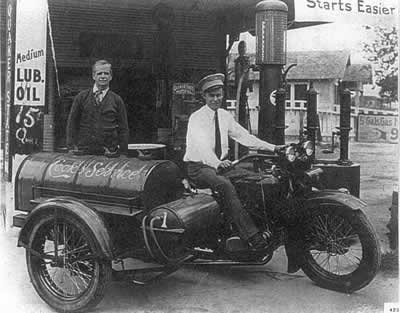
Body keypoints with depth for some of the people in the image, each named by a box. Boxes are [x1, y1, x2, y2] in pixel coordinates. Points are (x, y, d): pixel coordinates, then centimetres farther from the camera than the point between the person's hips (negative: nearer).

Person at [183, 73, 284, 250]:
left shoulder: (224, 116, 10)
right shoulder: (196, 118, -12)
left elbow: (243, 136, 8)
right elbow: (202, 146, -27)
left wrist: (273, 148, -1)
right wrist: (217, 164, -45)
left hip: (221, 165, 10)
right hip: (198, 167, -9)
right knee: (225, 186, -32)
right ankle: (251, 235, -38)